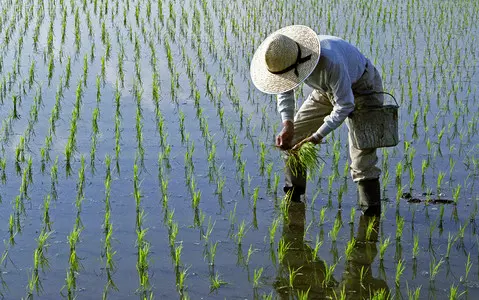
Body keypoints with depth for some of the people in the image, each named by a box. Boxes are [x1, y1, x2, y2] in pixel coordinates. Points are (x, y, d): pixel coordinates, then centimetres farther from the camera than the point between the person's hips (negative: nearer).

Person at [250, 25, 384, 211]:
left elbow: (345, 105, -35)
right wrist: (287, 124, -18)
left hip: (363, 89, -7)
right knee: (293, 137, 3)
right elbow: (285, 92, -3)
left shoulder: (330, 62, -43)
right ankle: (292, 200, 15)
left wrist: (317, 137, -35)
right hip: (327, 90, 7)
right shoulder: (286, 57, -20)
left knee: (362, 161, -18)